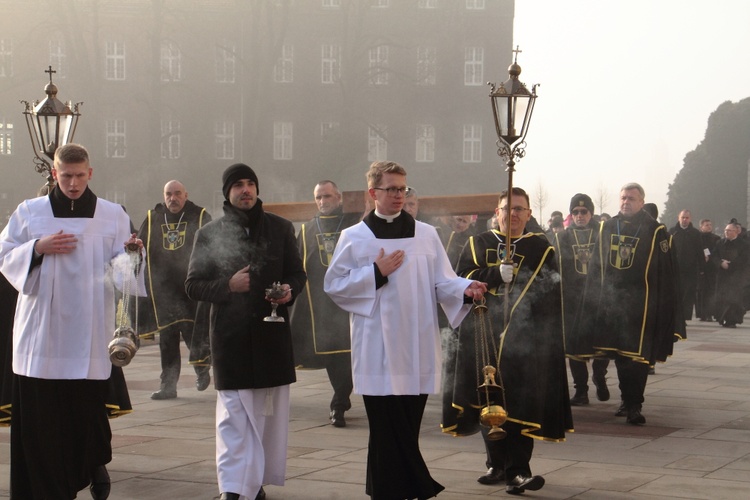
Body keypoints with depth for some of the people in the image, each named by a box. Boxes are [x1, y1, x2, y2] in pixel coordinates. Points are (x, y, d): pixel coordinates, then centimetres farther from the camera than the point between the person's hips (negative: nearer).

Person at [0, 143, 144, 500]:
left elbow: (119, 269, 2)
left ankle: (96, 463, 33)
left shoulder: (113, 216, 7)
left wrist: (130, 254, -19)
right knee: (41, 416, -3)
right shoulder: (29, 212, 8)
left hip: (89, 334, 0)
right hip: (40, 333, 0)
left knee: (88, 408, 2)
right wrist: (37, 248, -9)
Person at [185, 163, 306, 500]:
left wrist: (289, 290, -8)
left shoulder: (280, 228, 8)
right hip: (230, 335, -2)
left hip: (272, 331, 2)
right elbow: (193, 286, 5)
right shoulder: (210, 234, 4)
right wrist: (228, 286, -12)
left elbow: (298, 274, 15)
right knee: (233, 413, -6)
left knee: (270, 412, 6)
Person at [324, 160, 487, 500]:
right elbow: (333, 285, 1)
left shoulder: (426, 234, 9)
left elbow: (442, 281, 5)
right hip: (379, 349, -2)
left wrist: (466, 289, -15)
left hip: (418, 348, 2)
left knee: (406, 427, 3)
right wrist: (376, 273, -8)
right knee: (389, 427, -5)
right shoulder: (354, 238, 4)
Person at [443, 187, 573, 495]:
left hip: (525, 340, -2)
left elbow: (549, 293, 0)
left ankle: (518, 469, -7)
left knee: (521, 404, -8)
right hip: (484, 338, 2)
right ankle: (497, 463, 17)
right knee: (489, 402, 4)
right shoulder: (478, 244, 11)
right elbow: (463, 278, -2)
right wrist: (498, 275, -15)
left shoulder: (541, 249, 7)